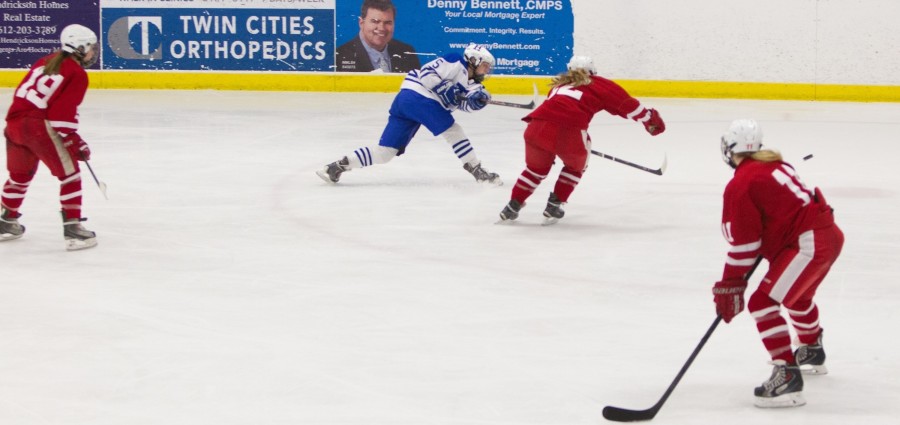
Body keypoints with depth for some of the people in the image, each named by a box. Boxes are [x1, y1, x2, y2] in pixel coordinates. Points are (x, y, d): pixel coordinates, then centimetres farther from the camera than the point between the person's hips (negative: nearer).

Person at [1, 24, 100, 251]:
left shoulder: (48, 60, 20)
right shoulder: (77, 74, -4)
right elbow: (64, 113, -13)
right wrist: (74, 140, -6)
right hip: (39, 125, -8)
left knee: (20, 173, 27)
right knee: (69, 174, 0)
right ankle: (72, 228, -5)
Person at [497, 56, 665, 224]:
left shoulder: (560, 85, 33)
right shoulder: (598, 84, 20)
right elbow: (625, 103, 17)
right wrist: (650, 119, 27)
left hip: (537, 128, 4)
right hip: (569, 132, -4)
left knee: (536, 168, 29)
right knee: (575, 166, 27)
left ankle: (513, 206, 24)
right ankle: (554, 205, 23)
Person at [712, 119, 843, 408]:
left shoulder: (740, 185, -10)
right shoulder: (775, 165, 17)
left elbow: (743, 242, -11)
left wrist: (730, 285, -5)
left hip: (808, 245, -10)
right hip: (830, 235, 10)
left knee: (763, 303, -11)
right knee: (798, 295, 34)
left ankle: (788, 376, -20)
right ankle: (812, 352, 59)